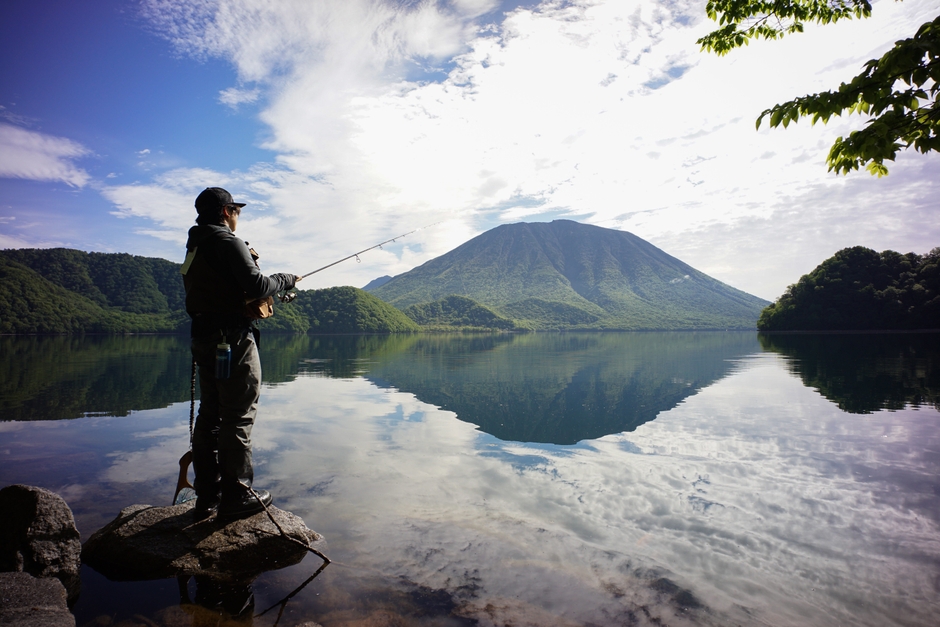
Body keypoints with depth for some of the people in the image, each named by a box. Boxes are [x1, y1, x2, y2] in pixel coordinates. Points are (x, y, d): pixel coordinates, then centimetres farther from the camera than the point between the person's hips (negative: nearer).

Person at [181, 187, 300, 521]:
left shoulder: (195, 246, 19)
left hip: (204, 337, 9)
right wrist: (287, 279, -1)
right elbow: (256, 286, -18)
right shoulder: (228, 243, -9)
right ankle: (236, 496, -1)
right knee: (239, 415, -5)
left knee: (210, 414, 11)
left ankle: (207, 496, 17)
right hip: (232, 338, -9)